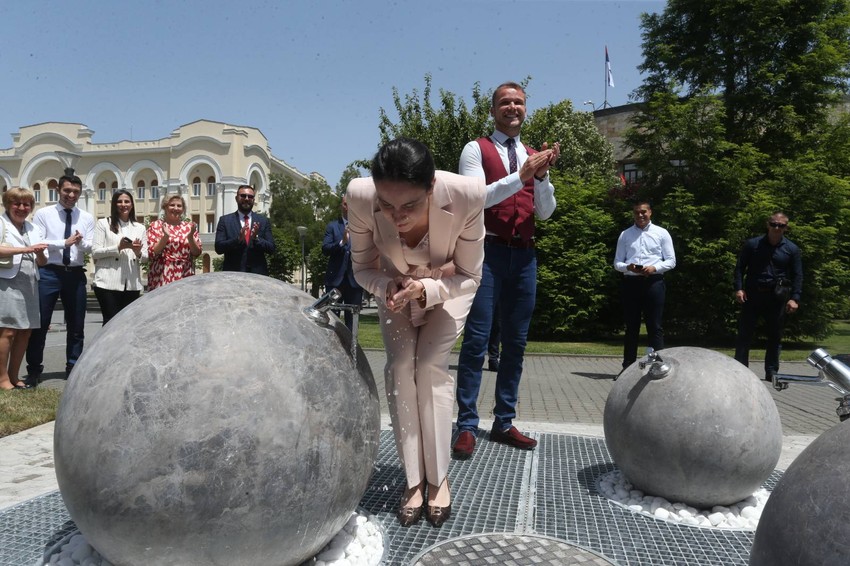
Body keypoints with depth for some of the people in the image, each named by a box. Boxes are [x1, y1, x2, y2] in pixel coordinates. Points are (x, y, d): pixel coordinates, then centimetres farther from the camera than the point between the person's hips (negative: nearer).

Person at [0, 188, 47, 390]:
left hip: (29, 284, 6)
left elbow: (42, 262, 17)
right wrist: (26, 249, -19)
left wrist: (40, 254, -5)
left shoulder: (33, 229, 20)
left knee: (25, 331, 6)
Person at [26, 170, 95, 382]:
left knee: (76, 326, 10)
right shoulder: (43, 214, 1)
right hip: (48, 273, -3)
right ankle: (34, 369, 17)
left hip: (76, 274, 3)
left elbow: (91, 248, 0)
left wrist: (81, 242, -21)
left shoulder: (87, 218, 8)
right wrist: (64, 243, -19)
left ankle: (73, 368, 23)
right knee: (40, 324, 3)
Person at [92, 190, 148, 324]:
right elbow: (95, 252, -4)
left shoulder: (140, 227, 15)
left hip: (132, 284, 3)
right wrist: (118, 247, -14)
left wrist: (138, 252, -9)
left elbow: (145, 258, 13)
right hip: (108, 282, -3)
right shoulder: (103, 223, 5)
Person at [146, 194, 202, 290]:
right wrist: (165, 236, -14)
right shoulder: (156, 225, 6)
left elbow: (197, 253, 6)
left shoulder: (190, 226, 11)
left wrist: (190, 237, -10)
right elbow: (151, 254, -1)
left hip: (185, 277, 2)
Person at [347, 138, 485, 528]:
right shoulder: (360, 197, -35)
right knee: (400, 367, -11)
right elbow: (362, 268, -15)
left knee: (430, 366, -15)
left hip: (449, 286, -1)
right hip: (396, 287, 2)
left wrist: (425, 288, -39)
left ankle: (439, 478, 3)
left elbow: (469, 276, -22)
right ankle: (414, 480, 3)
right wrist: (387, 286, -36)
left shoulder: (466, 196, -39)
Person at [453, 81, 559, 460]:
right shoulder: (476, 150, 3)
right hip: (488, 252, -5)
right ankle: (467, 426, 2)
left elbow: (546, 212, 9)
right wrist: (522, 175, -18)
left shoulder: (533, 156, 16)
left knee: (516, 342, 8)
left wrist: (542, 175, -8)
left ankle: (504, 423, 18)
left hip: (524, 256, 5)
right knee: (477, 339, -7)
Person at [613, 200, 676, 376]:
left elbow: (671, 261, 5)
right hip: (630, 282, 2)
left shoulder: (661, 233, 8)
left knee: (655, 327, -1)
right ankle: (628, 366, 12)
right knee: (631, 327, 7)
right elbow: (617, 263, 11)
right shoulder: (625, 234, 12)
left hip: (654, 282, -2)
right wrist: (628, 267, -11)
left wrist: (654, 268, -13)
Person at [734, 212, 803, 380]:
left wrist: (794, 298, -8)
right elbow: (740, 267, 4)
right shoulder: (752, 244, 1)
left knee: (775, 336, 7)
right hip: (752, 294, -1)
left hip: (777, 297, 1)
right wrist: (739, 288, -9)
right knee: (744, 333, -2)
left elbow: (797, 276, 3)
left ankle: (771, 372, 17)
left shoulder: (792, 249, 4)